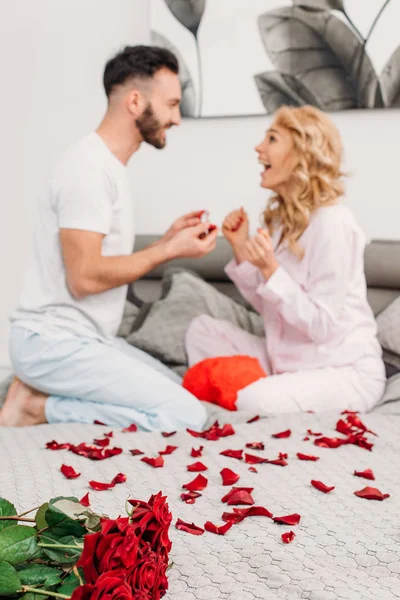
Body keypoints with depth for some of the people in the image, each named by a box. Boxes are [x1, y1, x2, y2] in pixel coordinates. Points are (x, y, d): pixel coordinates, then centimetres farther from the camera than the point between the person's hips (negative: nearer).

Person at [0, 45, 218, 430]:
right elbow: (85, 277, -23)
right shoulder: (90, 167, -17)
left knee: (179, 394, 18)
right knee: (187, 416, -13)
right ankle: (37, 408, -6)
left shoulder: (108, 166, 14)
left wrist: (167, 240, 6)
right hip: (56, 343, -10)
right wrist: (170, 251, -14)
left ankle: (42, 392, 9)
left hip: (84, 338, 10)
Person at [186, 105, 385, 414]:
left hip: (345, 372, -8)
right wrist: (240, 249, -2)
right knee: (203, 329, 2)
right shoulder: (280, 216, 6)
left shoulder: (332, 223, -20)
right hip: (289, 362, 8)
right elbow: (269, 306, 9)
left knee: (255, 401, -29)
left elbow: (322, 326, -21)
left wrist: (269, 269, -28)